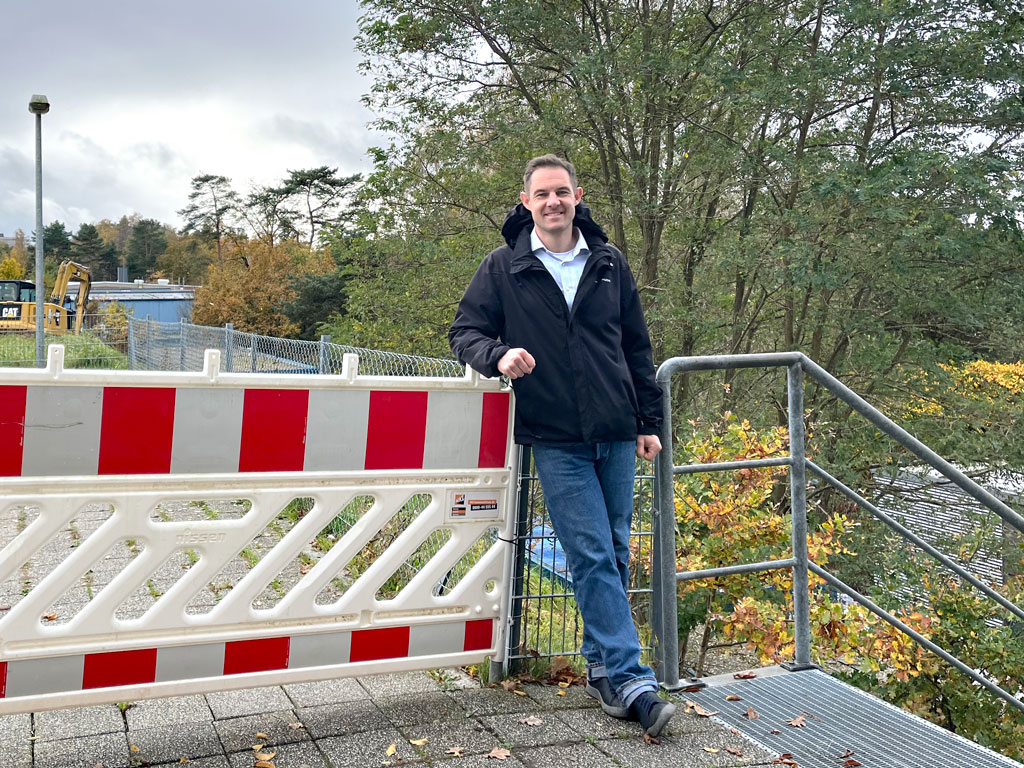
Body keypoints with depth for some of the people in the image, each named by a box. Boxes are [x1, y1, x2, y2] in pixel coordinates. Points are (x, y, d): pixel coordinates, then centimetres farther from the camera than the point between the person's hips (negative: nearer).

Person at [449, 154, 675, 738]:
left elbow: (637, 347, 14)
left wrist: (650, 422, 11)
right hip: (556, 440, -3)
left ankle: (605, 669, 25)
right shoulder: (504, 268, 3)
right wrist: (497, 354, -17)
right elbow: (465, 332, 6)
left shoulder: (609, 263, 10)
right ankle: (631, 679, 0)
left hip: (616, 434, 3)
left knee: (615, 553, 10)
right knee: (593, 556, -6)